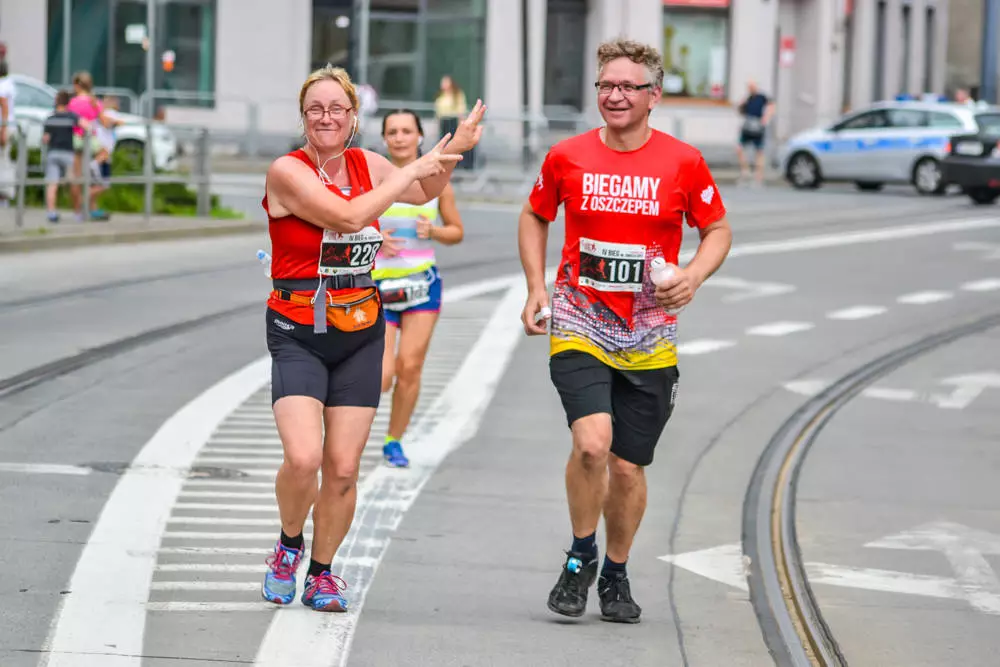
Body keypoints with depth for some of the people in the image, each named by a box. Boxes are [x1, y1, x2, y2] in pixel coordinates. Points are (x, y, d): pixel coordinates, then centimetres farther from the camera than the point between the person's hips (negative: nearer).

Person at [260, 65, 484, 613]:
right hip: (298, 336, -5)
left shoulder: (365, 164, 6)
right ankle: (288, 547, 9)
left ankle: (321, 573, 21)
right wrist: (414, 168, -18)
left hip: (360, 336, 5)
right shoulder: (286, 171, -12)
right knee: (302, 459, -20)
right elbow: (347, 216, -25)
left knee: (343, 470, 1)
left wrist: (450, 153, 6)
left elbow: (423, 193, 24)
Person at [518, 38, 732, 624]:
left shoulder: (683, 162, -3)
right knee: (592, 442, -22)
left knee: (629, 465, 7)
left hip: (649, 338, 1)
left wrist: (694, 276, -10)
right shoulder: (567, 157, 0)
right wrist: (537, 286, 5)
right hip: (579, 328, -1)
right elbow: (535, 218, 17)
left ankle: (616, 575, 30)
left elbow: (718, 229, 9)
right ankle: (581, 558, 1)